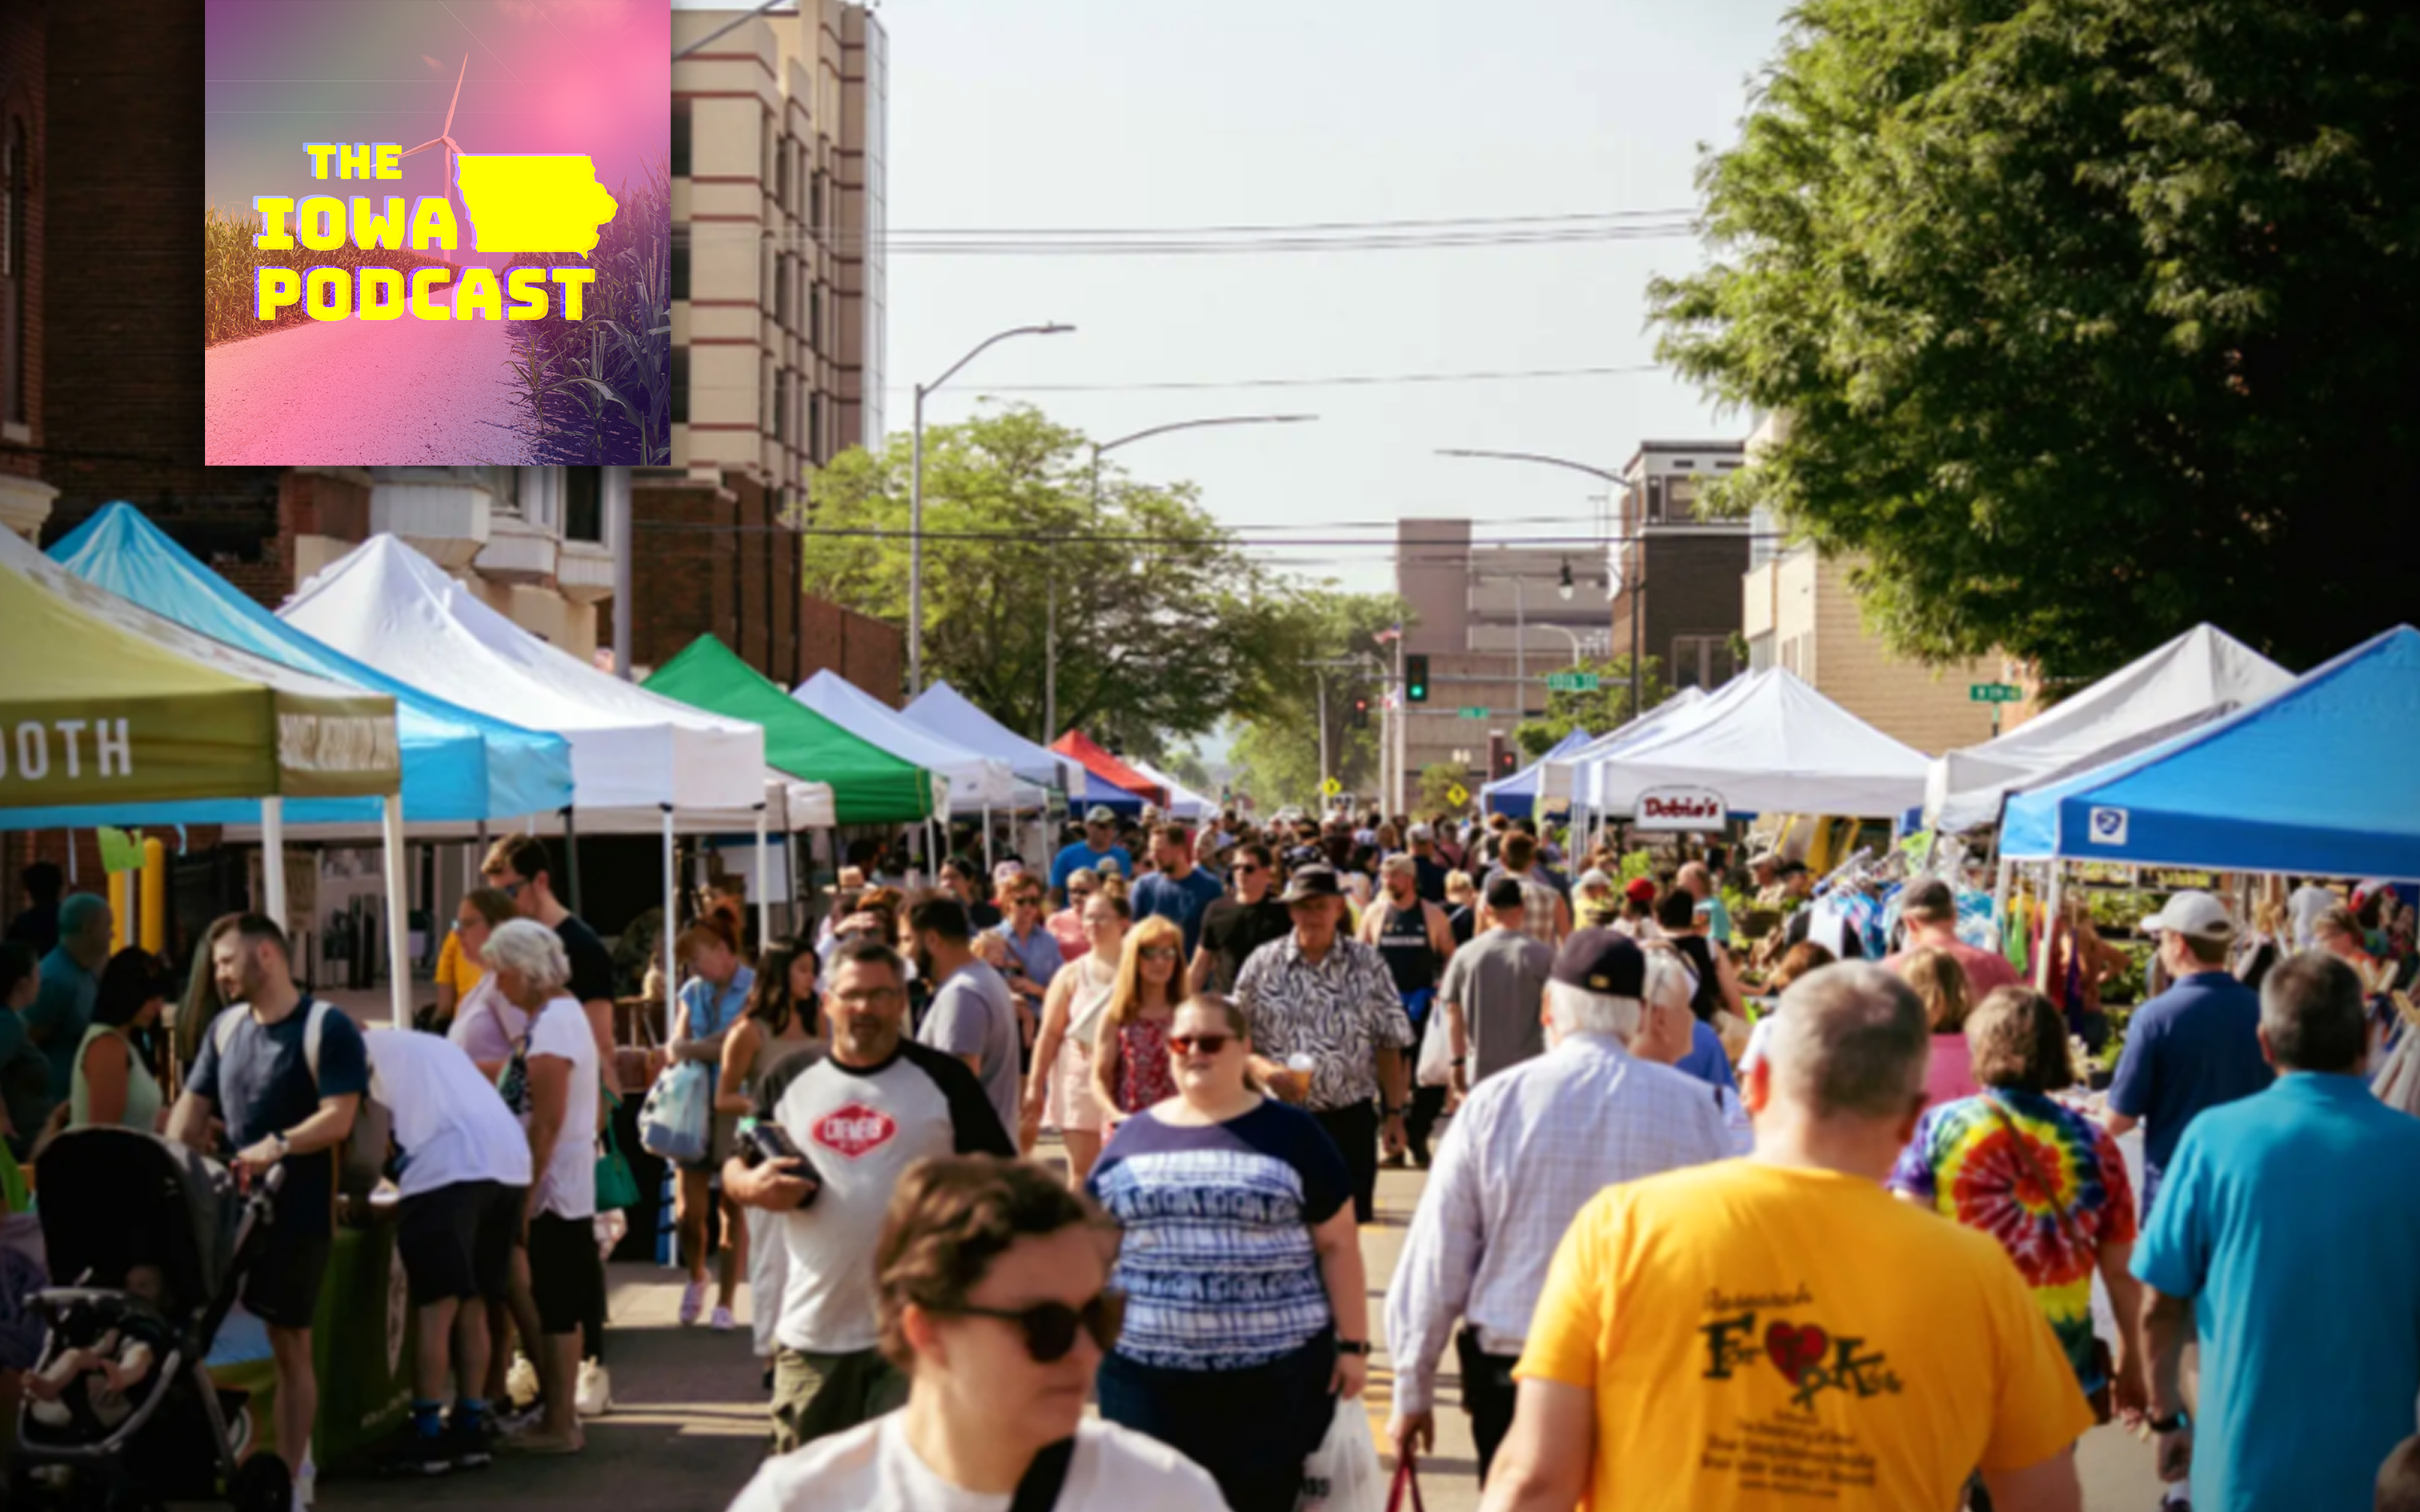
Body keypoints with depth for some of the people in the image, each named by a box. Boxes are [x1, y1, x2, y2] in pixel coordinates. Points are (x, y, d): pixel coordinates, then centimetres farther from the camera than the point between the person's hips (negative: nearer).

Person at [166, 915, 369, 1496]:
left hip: (296, 1213, -6)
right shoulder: (226, 1028, 12)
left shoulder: (326, 1027, -9)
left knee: (290, 1347, 1)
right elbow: (190, 1110, 11)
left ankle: (288, 1475, 6)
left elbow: (338, 1118, -17)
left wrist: (278, 1145, -31)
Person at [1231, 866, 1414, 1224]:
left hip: (1350, 1118, 0)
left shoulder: (1368, 965, 3)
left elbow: (1389, 1045, 6)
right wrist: (1262, 1067, -17)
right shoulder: (1263, 964, 2)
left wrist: (1394, 1112, 2)